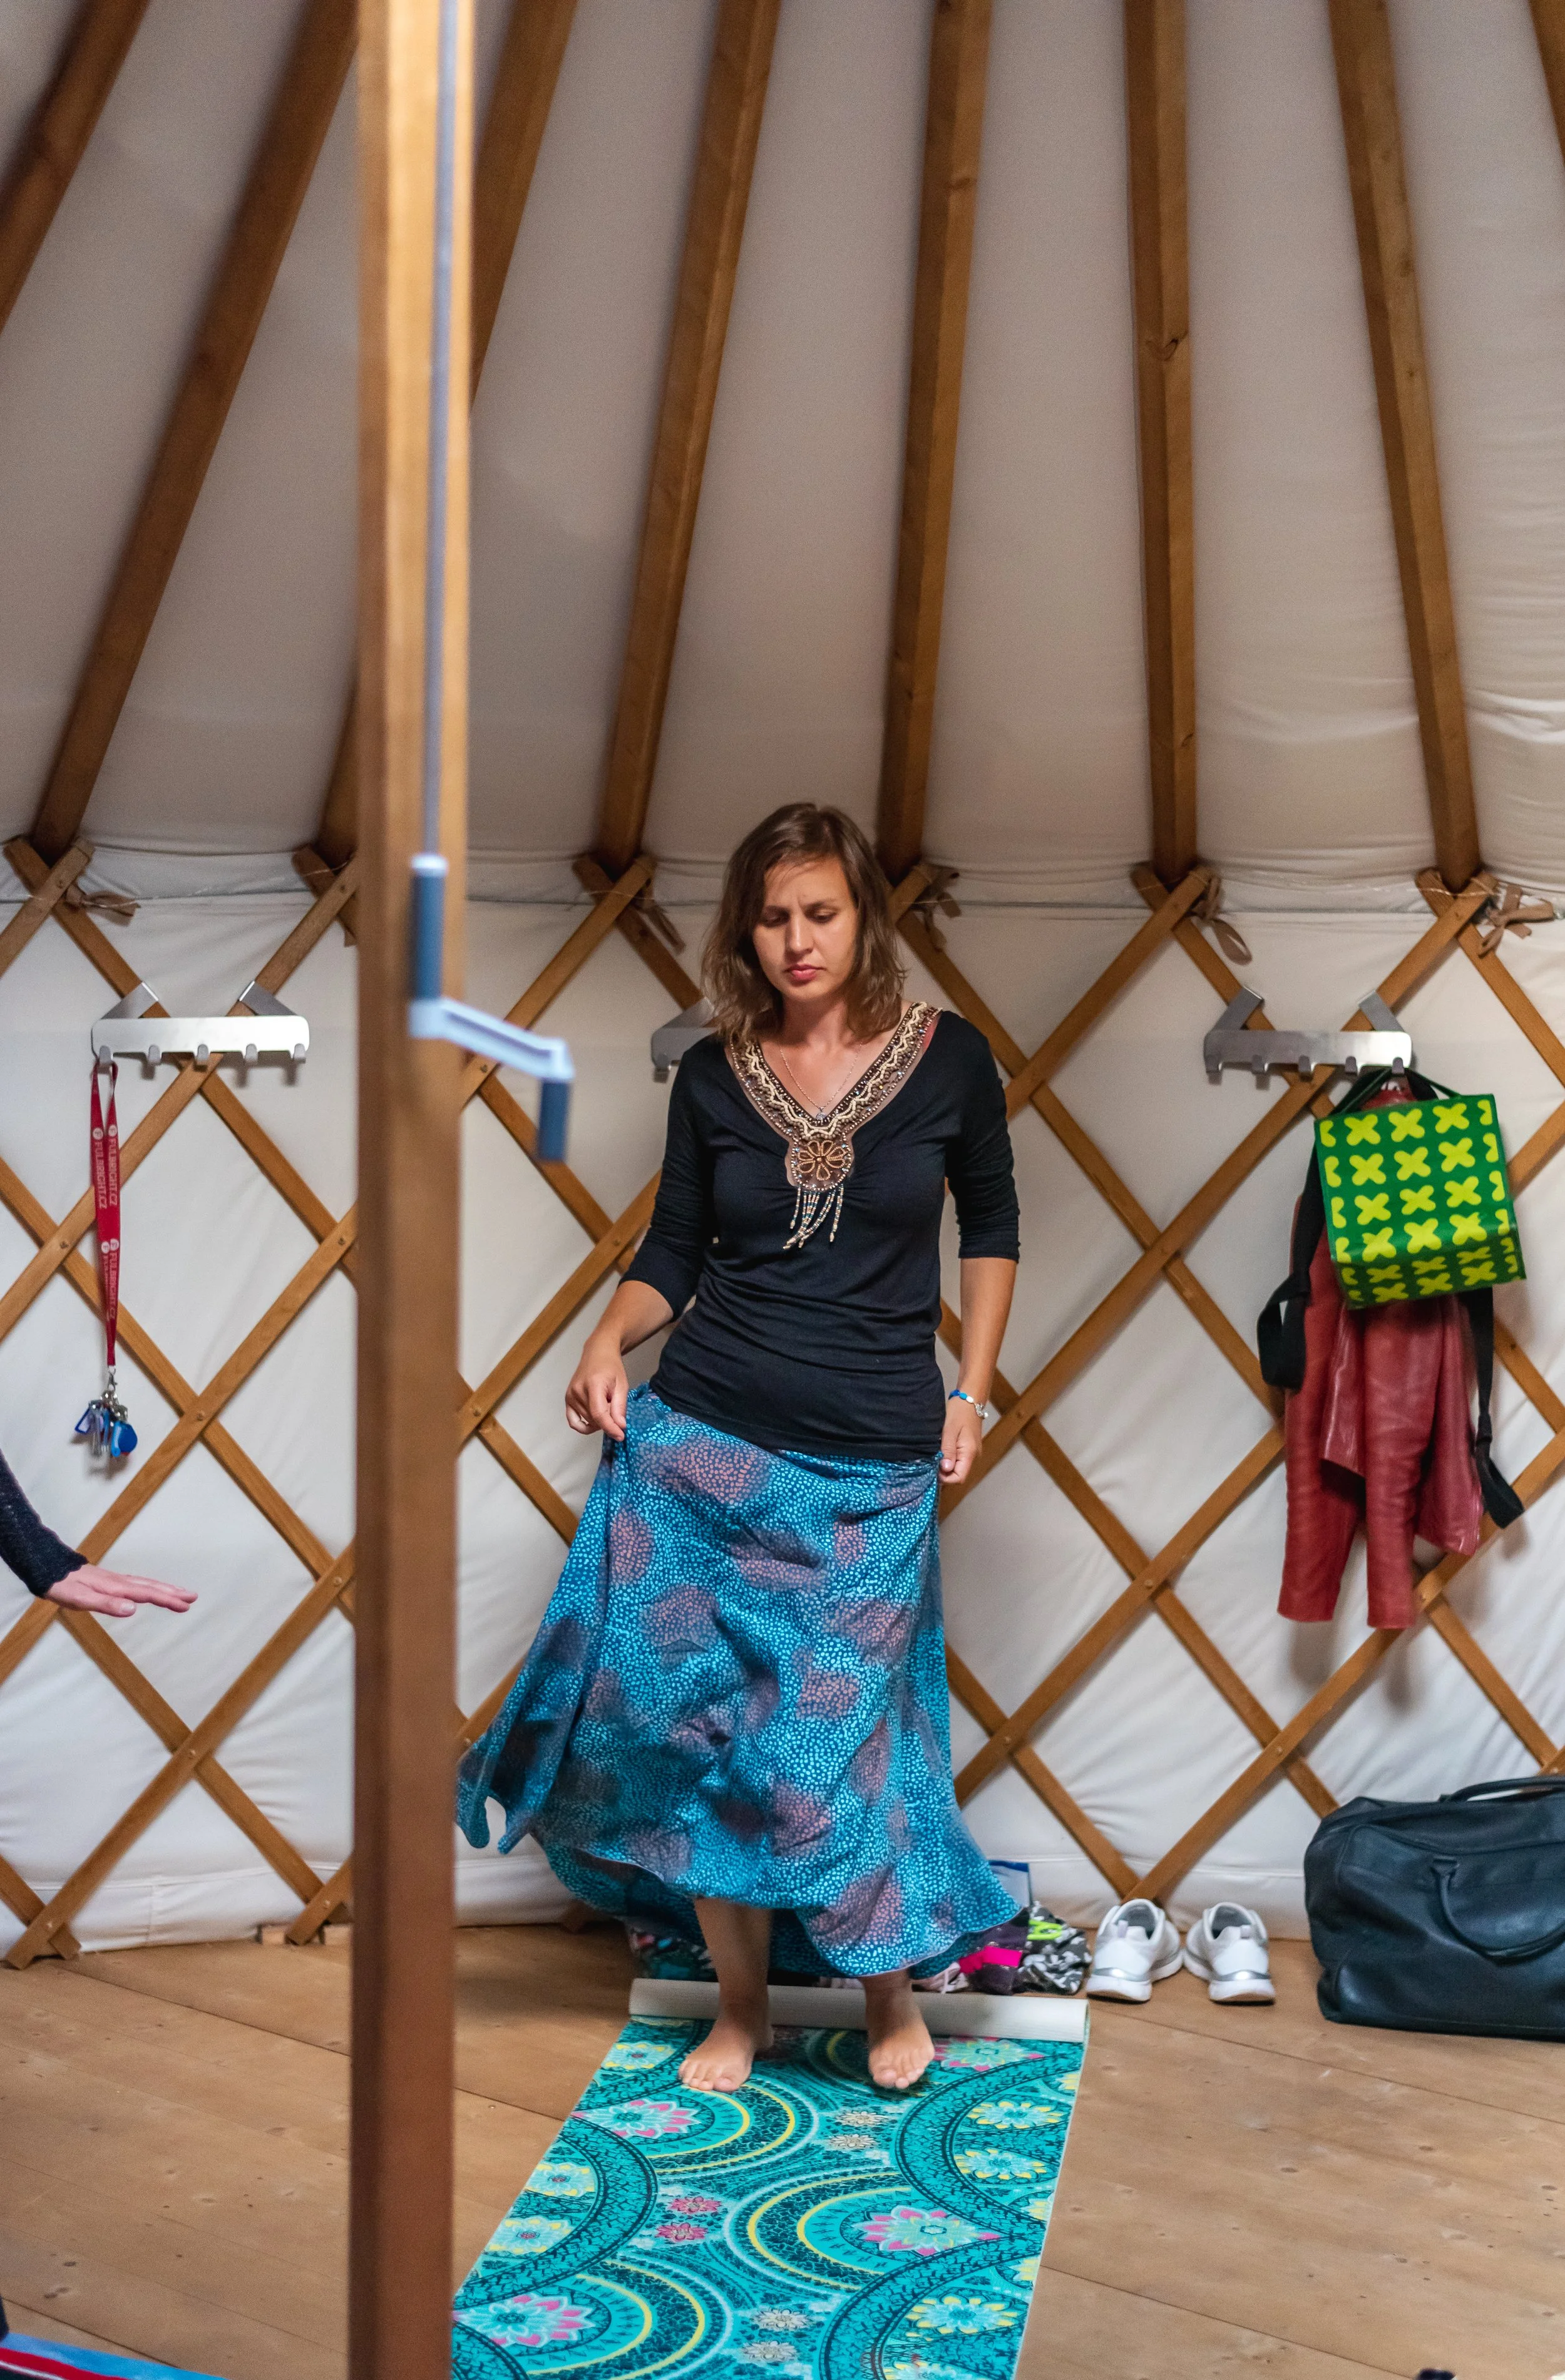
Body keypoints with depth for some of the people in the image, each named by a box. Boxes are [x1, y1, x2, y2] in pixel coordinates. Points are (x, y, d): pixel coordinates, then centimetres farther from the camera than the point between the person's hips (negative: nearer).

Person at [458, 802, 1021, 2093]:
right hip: (703, 1443, 2)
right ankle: (740, 2009, 27)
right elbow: (673, 1252, 8)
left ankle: (896, 1989, 28)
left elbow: (992, 1227, 10)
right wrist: (612, 1338, -11)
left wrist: (969, 1391, 5)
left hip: (872, 1469, -2)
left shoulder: (948, 1057, -2)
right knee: (707, 1732, 6)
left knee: (832, 1742, 0)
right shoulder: (713, 1076, 1)